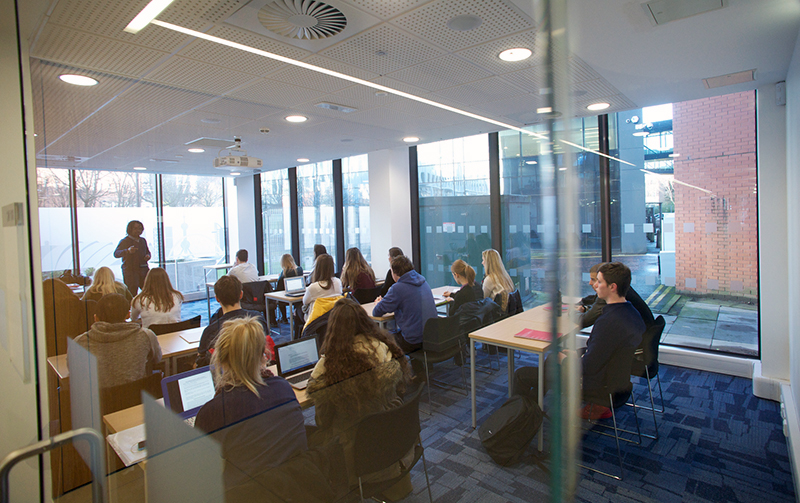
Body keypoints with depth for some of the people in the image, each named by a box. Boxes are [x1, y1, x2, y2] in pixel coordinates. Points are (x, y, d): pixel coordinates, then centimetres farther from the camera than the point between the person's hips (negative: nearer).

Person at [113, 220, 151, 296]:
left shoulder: (143, 240, 15)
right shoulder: (124, 241, -5)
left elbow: (147, 251, 30)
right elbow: (116, 254, -19)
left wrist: (148, 256, 5)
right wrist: (128, 251, -39)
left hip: (144, 270, 5)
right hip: (130, 270, -5)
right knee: (132, 293, -11)